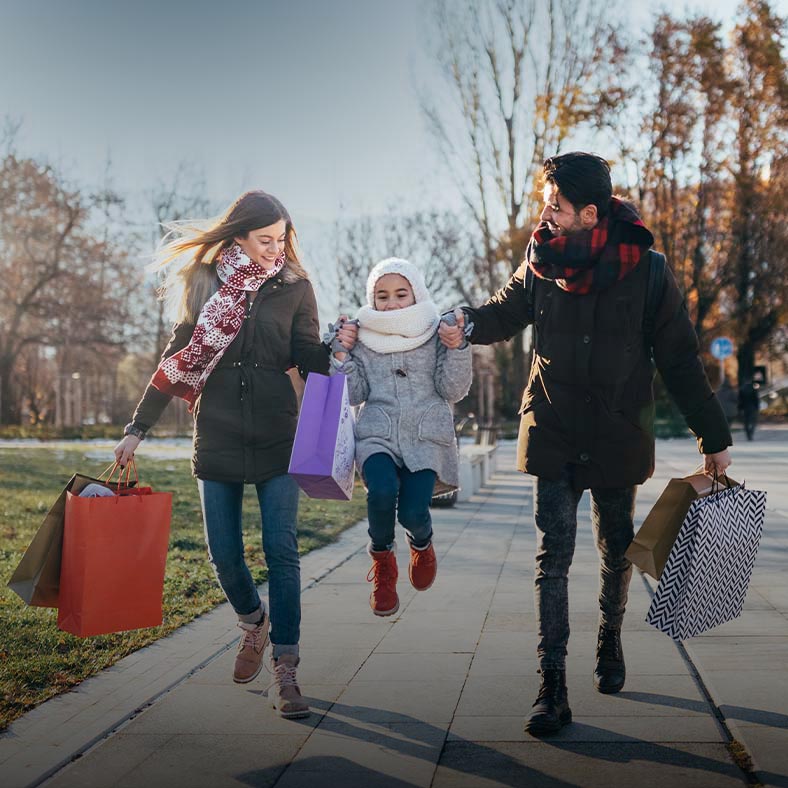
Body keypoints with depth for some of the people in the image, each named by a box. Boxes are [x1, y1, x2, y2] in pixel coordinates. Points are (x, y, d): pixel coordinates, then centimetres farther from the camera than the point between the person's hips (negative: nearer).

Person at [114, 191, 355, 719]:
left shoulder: (295, 288, 2)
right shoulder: (206, 282, 3)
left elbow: (309, 358, 5)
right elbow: (179, 358, 7)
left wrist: (338, 346, -17)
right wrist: (138, 427, 6)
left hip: (277, 436, -1)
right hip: (217, 438, 1)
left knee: (281, 550, -7)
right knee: (224, 553, 4)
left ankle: (285, 669, -2)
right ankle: (254, 623, 35)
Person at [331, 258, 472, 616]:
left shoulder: (436, 333, 6)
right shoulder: (362, 336, 9)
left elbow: (453, 390, 0)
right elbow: (354, 394, 7)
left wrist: (457, 347, -12)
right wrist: (341, 356, -4)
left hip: (426, 439, 0)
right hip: (376, 435, 1)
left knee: (413, 512, -21)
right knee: (383, 490, -31)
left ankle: (422, 545, 21)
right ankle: (383, 562, 0)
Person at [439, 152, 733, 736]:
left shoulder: (645, 271, -10)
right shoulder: (542, 264, -3)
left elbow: (681, 361, -4)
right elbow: (504, 313, 11)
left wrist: (714, 438, -2)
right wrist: (464, 325, -12)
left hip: (618, 438, -1)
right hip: (553, 438, 1)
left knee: (616, 552, 15)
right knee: (553, 557, -3)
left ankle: (610, 640, 41)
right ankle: (553, 687, -1)